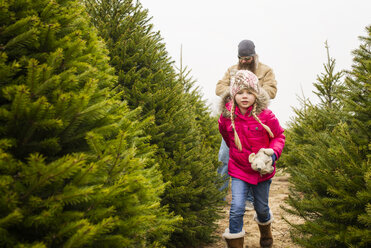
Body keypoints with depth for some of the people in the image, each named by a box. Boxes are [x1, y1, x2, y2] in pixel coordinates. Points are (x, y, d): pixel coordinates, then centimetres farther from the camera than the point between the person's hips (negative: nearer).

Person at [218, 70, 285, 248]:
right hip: (238, 169, 0)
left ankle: (266, 233, 51)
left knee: (261, 208, 18)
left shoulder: (266, 116, -16)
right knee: (237, 209, -12)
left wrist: (273, 154, -18)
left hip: (262, 169, 0)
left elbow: (279, 136, -2)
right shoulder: (226, 117, -10)